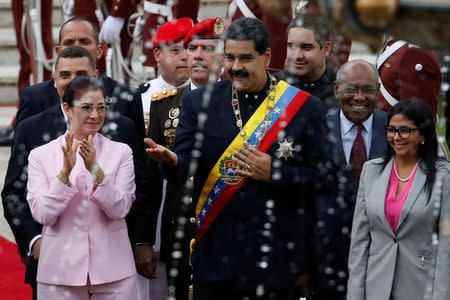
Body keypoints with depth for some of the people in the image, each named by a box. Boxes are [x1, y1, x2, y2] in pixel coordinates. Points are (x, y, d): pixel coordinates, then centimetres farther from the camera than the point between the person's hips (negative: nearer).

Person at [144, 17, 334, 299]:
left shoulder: (305, 107, -2)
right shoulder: (199, 102, 4)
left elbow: (323, 177, -1)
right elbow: (184, 164, -3)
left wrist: (274, 173, -16)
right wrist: (172, 160, -26)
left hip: (275, 257, -2)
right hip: (213, 252, 2)